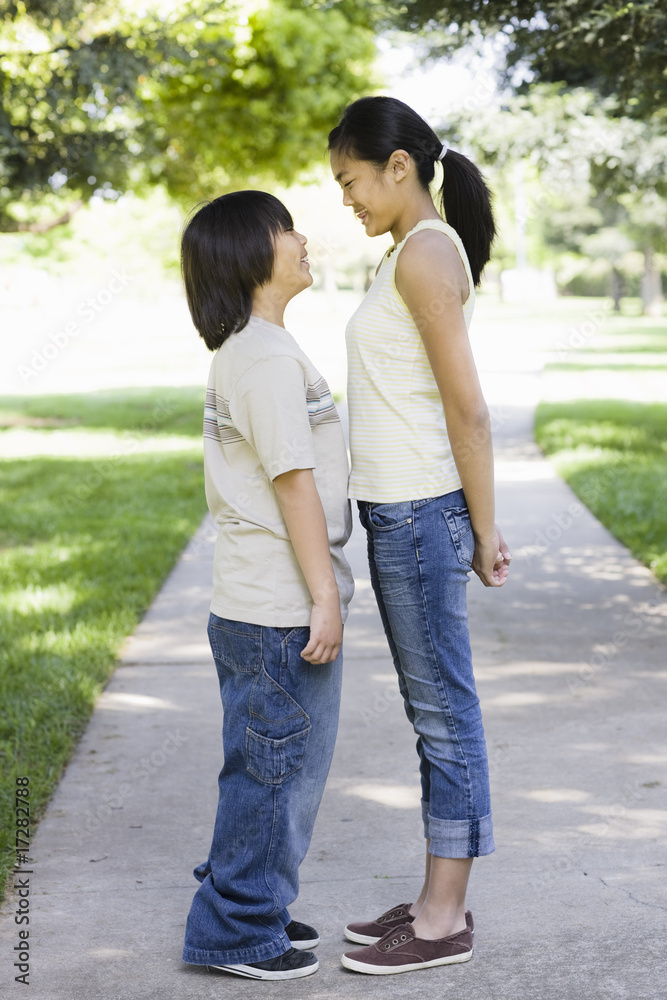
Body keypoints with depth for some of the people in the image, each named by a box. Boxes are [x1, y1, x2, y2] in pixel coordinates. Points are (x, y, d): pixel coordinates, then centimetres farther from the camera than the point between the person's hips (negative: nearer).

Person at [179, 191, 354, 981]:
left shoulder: (241, 353, 15)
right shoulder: (270, 358, -17)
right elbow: (294, 481, -20)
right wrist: (325, 597, -17)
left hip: (251, 606, 10)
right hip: (283, 610, -10)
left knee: (266, 766, 18)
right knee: (280, 769, 0)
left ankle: (250, 909, 30)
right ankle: (236, 932, 10)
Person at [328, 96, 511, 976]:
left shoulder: (426, 253, -15)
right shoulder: (419, 252, 15)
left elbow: (467, 405, -18)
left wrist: (482, 529, -14)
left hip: (420, 514, -10)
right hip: (401, 511, 10)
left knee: (444, 712, 0)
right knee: (434, 710, 14)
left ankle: (443, 921, 11)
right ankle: (440, 901, 25)